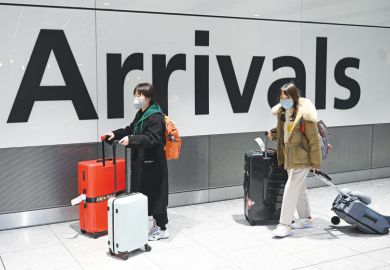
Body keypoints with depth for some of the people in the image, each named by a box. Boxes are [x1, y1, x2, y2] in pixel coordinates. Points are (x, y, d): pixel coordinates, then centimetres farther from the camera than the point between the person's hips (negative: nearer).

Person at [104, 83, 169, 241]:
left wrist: (131, 140, -34)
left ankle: (162, 229, 13)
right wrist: (116, 134, 9)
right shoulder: (141, 114, 13)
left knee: (155, 195, 0)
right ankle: (157, 224, 28)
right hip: (141, 162, 9)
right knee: (145, 194, 14)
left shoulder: (156, 117, -16)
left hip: (153, 164, -9)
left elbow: (152, 138, -27)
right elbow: (131, 130, 24)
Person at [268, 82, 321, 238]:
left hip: (301, 158, -8)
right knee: (299, 189, 18)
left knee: (290, 189, -8)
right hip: (288, 157, 8)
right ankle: (306, 219, 33)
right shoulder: (281, 112, 5)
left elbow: (314, 139, -15)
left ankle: (285, 225, -1)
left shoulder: (304, 114, -17)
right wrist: (274, 134, 8)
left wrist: (315, 162, -14)